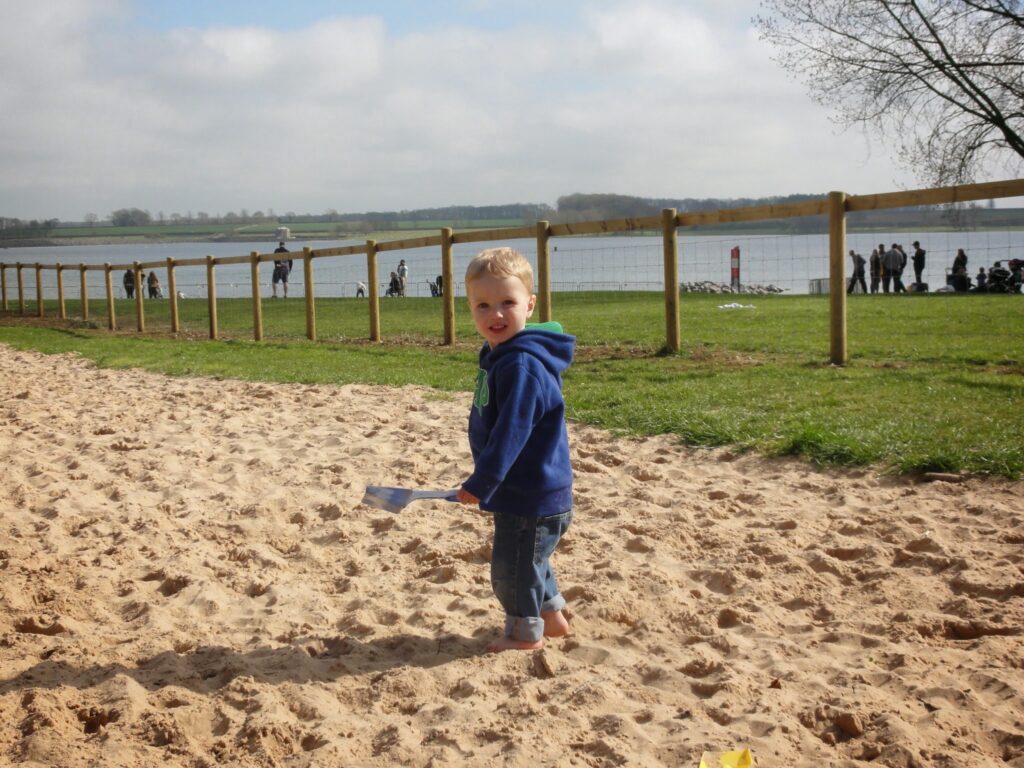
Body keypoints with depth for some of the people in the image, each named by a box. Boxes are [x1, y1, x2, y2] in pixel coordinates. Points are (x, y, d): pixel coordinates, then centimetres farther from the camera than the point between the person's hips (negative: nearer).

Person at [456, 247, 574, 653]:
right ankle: (551, 615, 41)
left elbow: (510, 434, -29)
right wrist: (484, 480, 22)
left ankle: (525, 632, 23)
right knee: (528, 558, 25)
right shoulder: (498, 355, 7)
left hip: (532, 493, -10)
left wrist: (482, 483, -25)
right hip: (521, 489, 10)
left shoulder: (522, 365, -26)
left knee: (513, 563, 5)